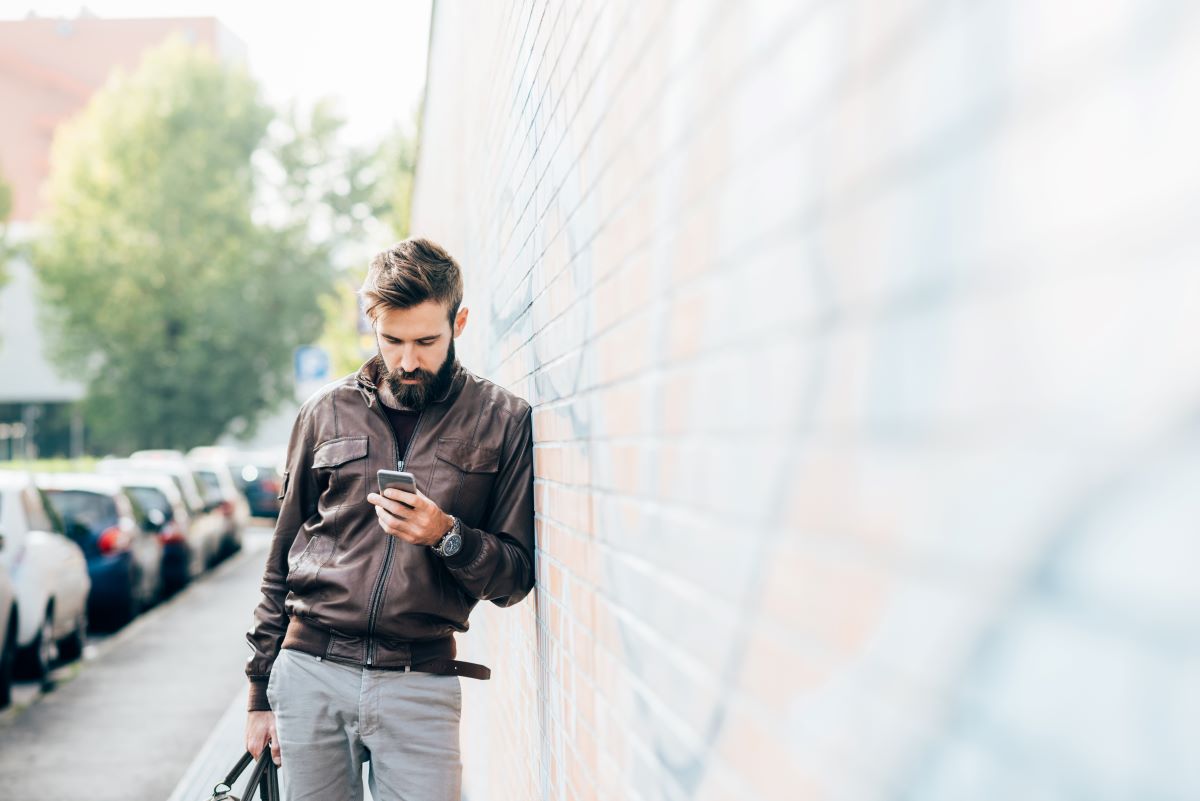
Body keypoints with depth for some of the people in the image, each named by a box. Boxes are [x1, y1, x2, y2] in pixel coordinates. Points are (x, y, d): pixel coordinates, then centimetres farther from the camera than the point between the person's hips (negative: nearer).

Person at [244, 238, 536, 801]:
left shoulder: (503, 421, 3)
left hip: (420, 685, -2)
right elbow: (282, 561, 14)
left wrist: (447, 537, -16)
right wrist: (260, 692, 11)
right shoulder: (328, 412, 9)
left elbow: (515, 577, 3)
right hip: (309, 671, 2)